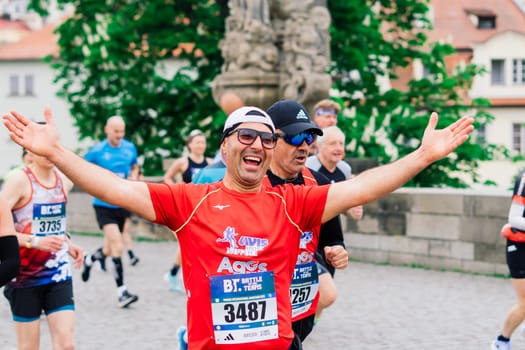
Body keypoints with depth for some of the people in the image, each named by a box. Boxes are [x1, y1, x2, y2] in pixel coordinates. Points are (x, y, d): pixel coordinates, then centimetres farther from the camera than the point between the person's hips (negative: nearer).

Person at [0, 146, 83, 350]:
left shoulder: (64, 181, 6)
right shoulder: (20, 180, -12)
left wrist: (68, 245, 8)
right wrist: (35, 242, -28)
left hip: (58, 274, 4)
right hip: (25, 277, -4)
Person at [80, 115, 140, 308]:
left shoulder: (130, 148, 3)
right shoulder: (97, 151, -9)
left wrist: (134, 177, 0)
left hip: (123, 204, 5)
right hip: (104, 204, -5)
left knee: (110, 250, 12)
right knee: (116, 244, -17)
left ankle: (89, 260, 46)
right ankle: (121, 292, -13)